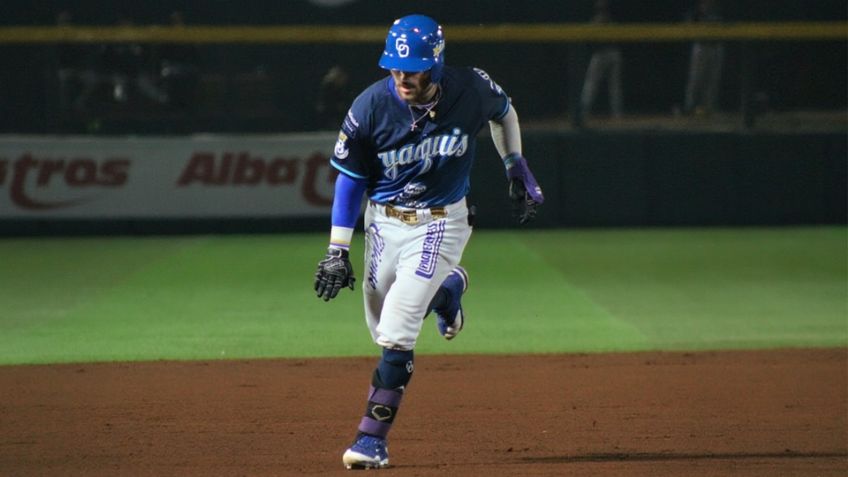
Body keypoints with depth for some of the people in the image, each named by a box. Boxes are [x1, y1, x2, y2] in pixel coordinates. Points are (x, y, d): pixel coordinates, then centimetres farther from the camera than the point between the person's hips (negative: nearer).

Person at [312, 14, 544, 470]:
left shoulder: (471, 90, -18)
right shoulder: (371, 106, -18)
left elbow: (504, 111, 8)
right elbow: (349, 177, -7)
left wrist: (516, 167, 8)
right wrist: (337, 251, -8)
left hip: (440, 223, -2)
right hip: (384, 223, 3)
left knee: (396, 333, -16)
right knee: (384, 331, 13)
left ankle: (372, 438, -7)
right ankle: (446, 289, 43)